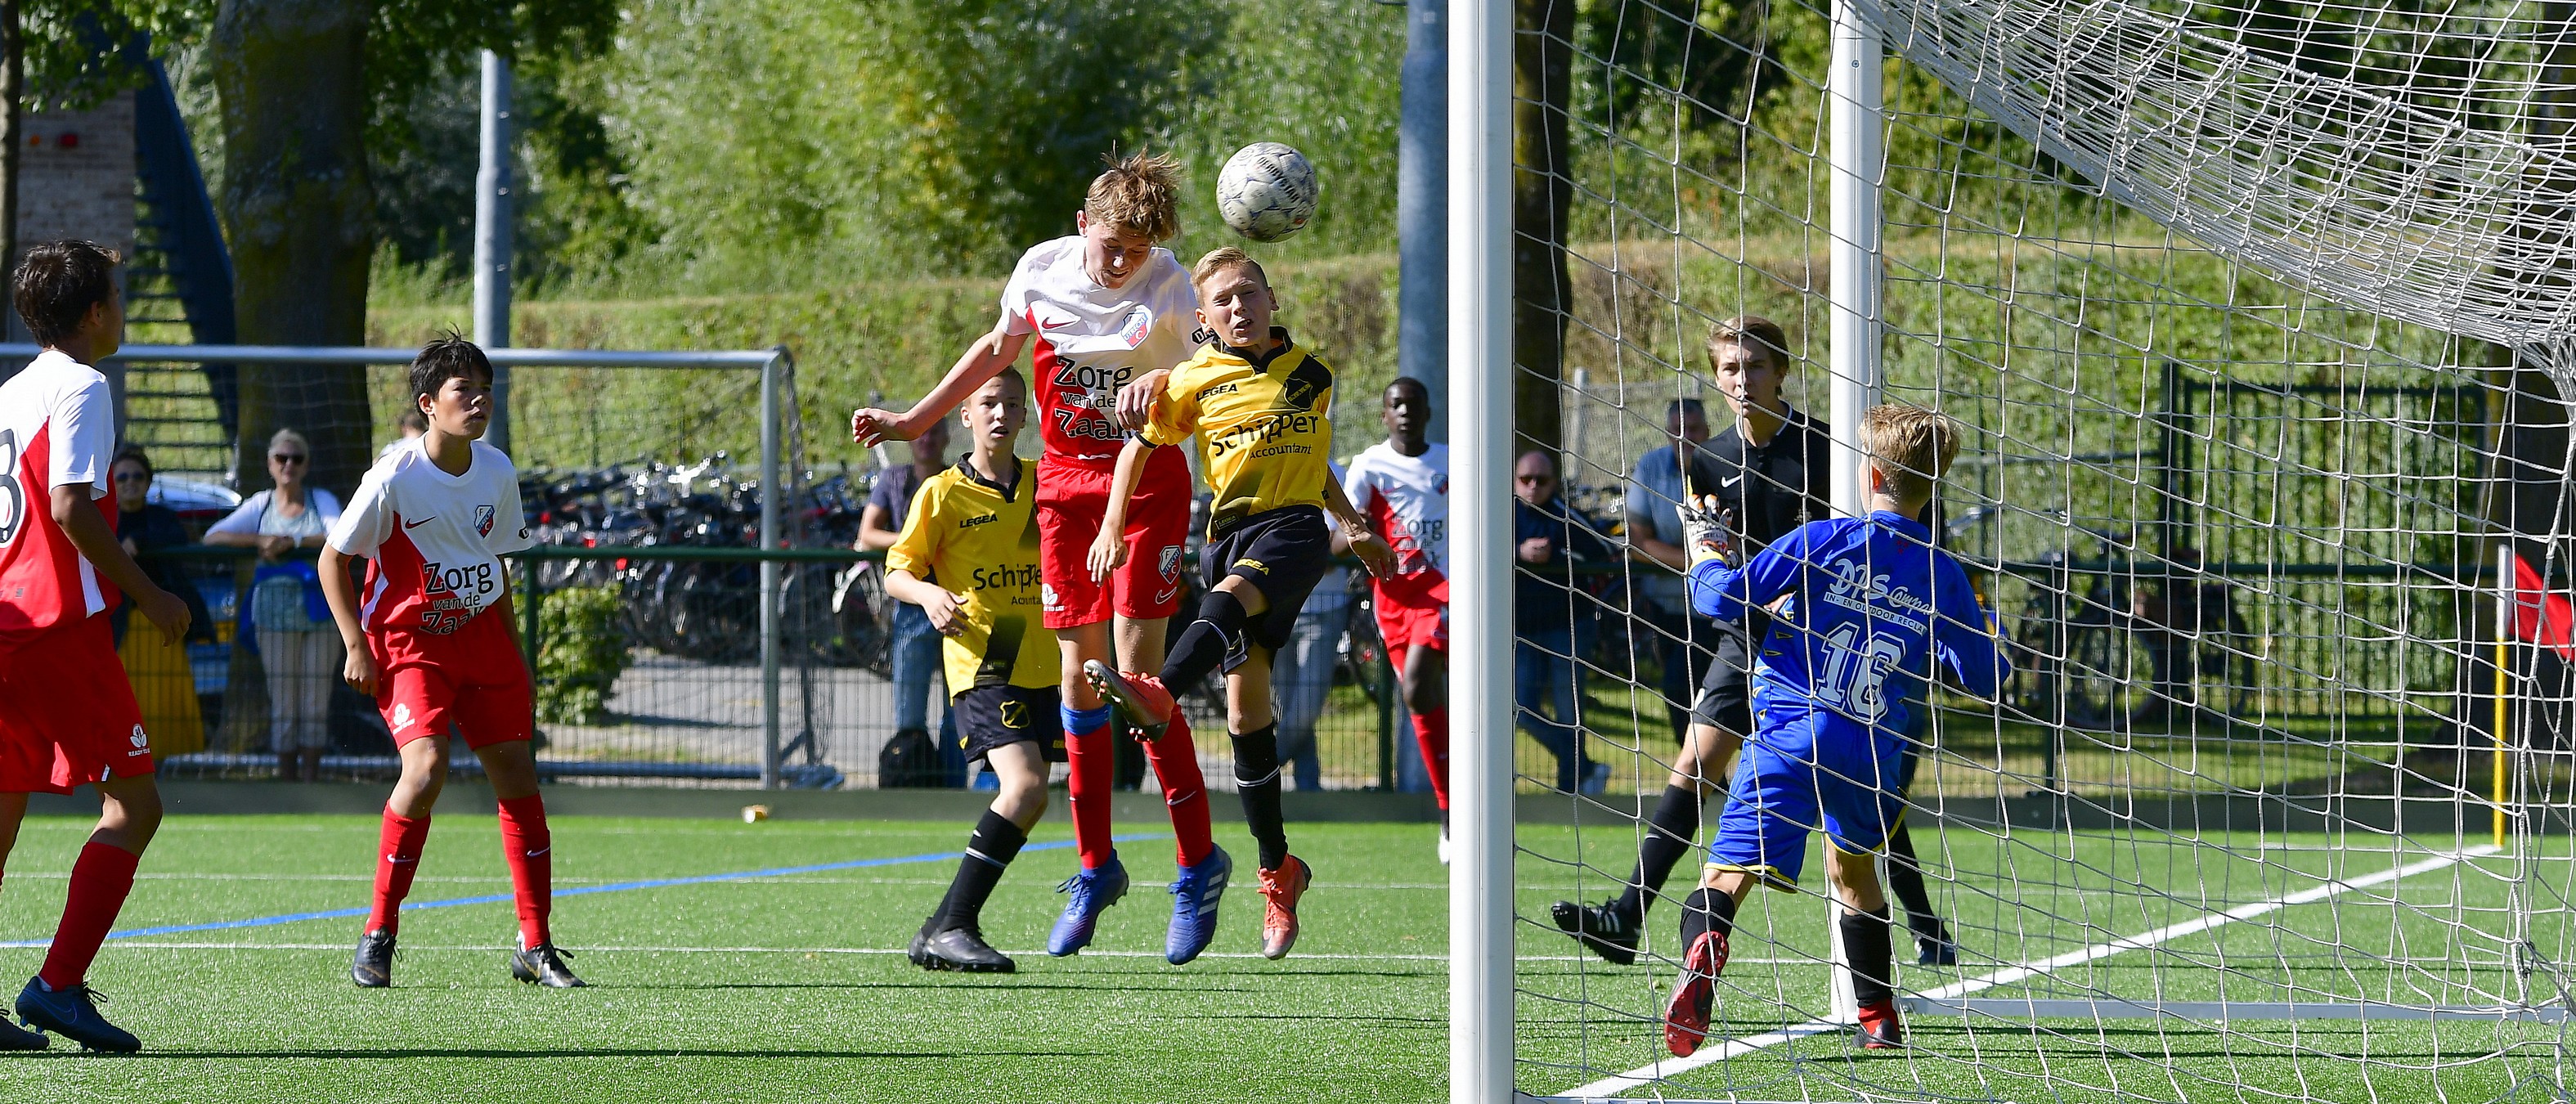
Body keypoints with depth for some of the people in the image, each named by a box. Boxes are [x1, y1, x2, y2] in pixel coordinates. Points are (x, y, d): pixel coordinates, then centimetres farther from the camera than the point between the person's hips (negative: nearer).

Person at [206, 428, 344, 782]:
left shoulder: (322, 501, 7)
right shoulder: (260, 505, 9)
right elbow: (213, 537, 0)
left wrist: (292, 542, -19)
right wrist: (260, 541, -14)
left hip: (320, 607, 0)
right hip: (276, 609, 0)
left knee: (317, 698, -1)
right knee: (283, 699, -2)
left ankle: (312, 778, 4)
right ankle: (286, 779, 3)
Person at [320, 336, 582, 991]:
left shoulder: (497, 473, 2)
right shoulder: (394, 479, -14)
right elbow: (333, 560, -5)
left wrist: (513, 652, 16)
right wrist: (357, 648, -11)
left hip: (481, 635, 5)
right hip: (409, 641, -5)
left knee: (516, 773, 1)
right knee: (426, 767, -24)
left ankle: (535, 948, 11)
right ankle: (379, 933, -11)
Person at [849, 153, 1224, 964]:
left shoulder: (1170, 287, -14)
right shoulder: (1041, 271, -1)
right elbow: (999, 349, 17)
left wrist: (1163, 381, -41)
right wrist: (912, 422, 20)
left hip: (1147, 479, -4)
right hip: (1065, 480, 4)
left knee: (1136, 672, -12)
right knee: (1080, 670, 4)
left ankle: (1198, 864, -1)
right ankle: (1095, 866, 16)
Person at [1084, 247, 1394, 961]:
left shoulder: (1311, 373, 11)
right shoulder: (1196, 380, 8)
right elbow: (1141, 444, 15)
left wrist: (1356, 528, 28)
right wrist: (1111, 527, 6)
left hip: (1295, 527, -2)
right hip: (1230, 529, 2)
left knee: (1232, 595, -36)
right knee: (1246, 708, -1)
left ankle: (1159, 697, -64)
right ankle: (1277, 869, 9)